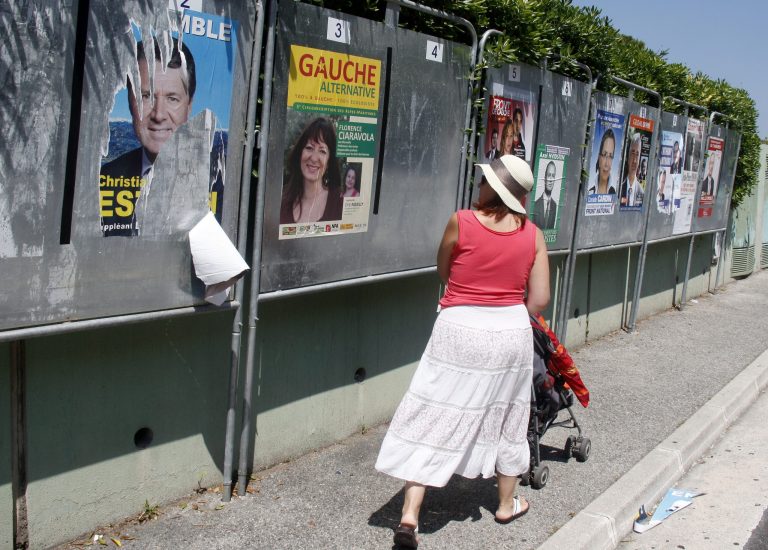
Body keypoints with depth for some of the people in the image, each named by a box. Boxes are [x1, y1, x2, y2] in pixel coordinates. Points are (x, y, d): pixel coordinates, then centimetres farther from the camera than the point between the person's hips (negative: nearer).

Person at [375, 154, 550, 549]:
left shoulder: (461, 222, -11)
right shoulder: (533, 235, -2)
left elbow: (443, 272, 4)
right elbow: (539, 300, -2)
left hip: (461, 330, -3)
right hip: (512, 333, 3)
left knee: (434, 418, 0)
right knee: (506, 417, 20)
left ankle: (410, 516, -4)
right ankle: (507, 503, 35)